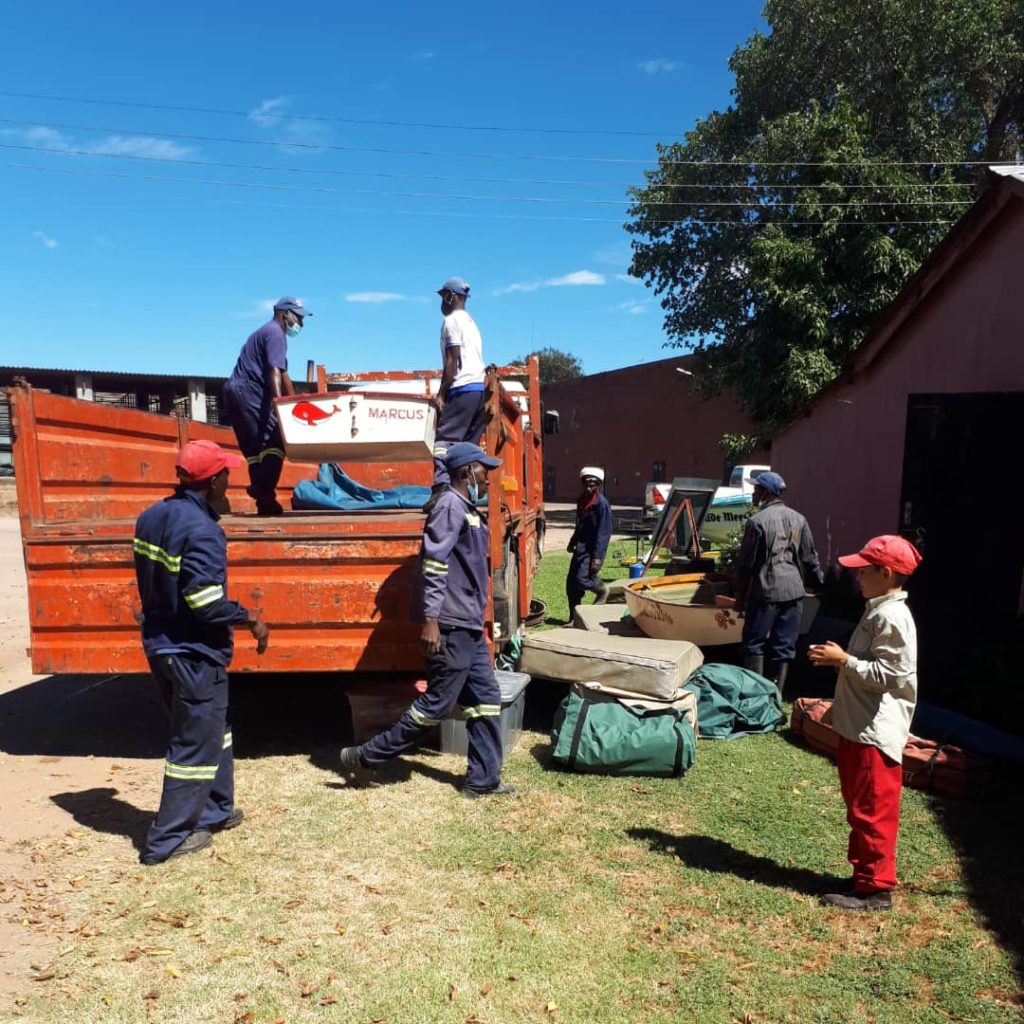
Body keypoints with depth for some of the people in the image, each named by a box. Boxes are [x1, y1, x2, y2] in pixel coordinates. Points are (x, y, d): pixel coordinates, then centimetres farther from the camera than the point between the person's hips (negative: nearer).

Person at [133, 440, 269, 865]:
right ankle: (167, 839, 17)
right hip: (194, 654, -9)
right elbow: (205, 601, -26)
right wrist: (250, 619, -14)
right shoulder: (201, 530, -23)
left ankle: (215, 810, 35)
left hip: (161, 644, 9)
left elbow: (155, 585, 13)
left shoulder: (151, 517, 5)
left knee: (212, 730, 22)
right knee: (195, 743, 5)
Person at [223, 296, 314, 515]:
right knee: (275, 442, -17)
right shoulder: (275, 332, -5)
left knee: (255, 449, 6)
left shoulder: (268, 332, 27)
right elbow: (274, 372, -19)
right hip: (248, 391, -10)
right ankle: (263, 490, -27)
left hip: (237, 392, 10)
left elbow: (283, 375, 29)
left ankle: (264, 500, 5)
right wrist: (279, 404, -29)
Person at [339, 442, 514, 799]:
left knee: (486, 698, 11)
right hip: (451, 625, -10)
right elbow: (433, 563, -22)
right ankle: (365, 758, 11)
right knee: (437, 703, -2)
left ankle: (482, 780, 20)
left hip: (469, 625, 10)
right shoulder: (451, 505, -14)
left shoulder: (467, 509, 16)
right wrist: (431, 620, -25)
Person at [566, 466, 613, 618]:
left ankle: (602, 591, 13)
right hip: (581, 547, 8)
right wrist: (572, 542, 28)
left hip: (592, 549, -8)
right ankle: (574, 618, 15)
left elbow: (604, 532, -19)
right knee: (571, 582, 6)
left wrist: (598, 556, -22)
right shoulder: (581, 500, 9)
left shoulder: (602, 503, -16)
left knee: (582, 578, -18)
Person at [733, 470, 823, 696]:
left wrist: (740, 596, 2)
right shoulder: (798, 519, 6)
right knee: (784, 646, 10)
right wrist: (820, 583, 23)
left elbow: (745, 563, -6)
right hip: (794, 591, 5)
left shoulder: (757, 521, -9)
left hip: (766, 592, -5)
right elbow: (810, 559, 9)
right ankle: (776, 695, 15)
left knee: (754, 643, 7)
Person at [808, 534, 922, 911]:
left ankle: (876, 888, 13)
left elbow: (888, 675, -25)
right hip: (858, 727, 11)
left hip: (875, 732, -11)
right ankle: (864, 875, 32)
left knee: (872, 810, 1)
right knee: (859, 806, 19)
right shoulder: (878, 611, 13)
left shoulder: (893, 618, -20)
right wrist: (838, 657, 7)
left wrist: (843, 660, -20)